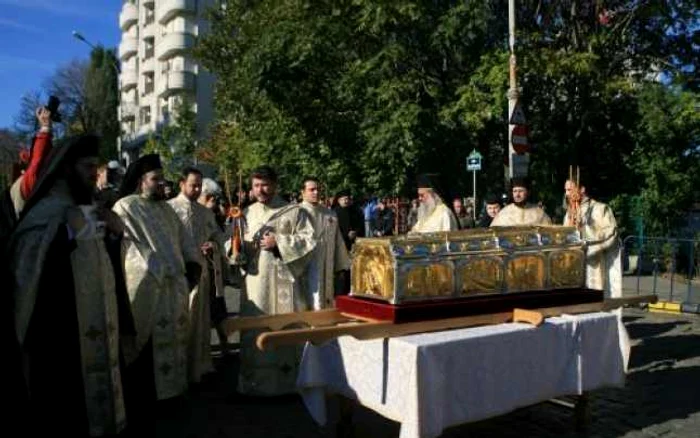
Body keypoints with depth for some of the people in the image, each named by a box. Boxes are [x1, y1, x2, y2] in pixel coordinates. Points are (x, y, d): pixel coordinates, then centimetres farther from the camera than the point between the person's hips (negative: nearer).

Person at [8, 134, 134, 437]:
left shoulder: (89, 210, 13)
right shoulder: (44, 214, -12)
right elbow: (27, 271, -22)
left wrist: (115, 236, 2)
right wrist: (67, 233, -25)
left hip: (95, 324, 8)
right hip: (61, 327, -8)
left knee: (95, 391, 15)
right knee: (65, 404, -1)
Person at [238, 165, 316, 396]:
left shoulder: (294, 211, 3)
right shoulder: (247, 213, 15)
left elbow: (309, 240, -4)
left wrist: (279, 242, -13)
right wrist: (242, 243, -7)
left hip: (283, 282, -3)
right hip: (254, 282, 3)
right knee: (254, 332, 4)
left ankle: (285, 381, 9)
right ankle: (254, 383, 14)